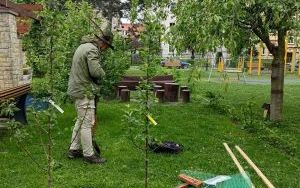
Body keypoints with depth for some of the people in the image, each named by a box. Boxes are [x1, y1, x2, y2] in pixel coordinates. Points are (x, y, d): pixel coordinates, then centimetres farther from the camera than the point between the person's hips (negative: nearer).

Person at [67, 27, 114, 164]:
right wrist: (103, 73, -5)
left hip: (77, 89, 10)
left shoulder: (83, 46, 16)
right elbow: (96, 71, -27)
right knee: (86, 124, -2)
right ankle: (88, 154, 6)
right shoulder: (92, 49, -17)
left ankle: (74, 149, 27)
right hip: (84, 91, -10)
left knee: (80, 121, 19)